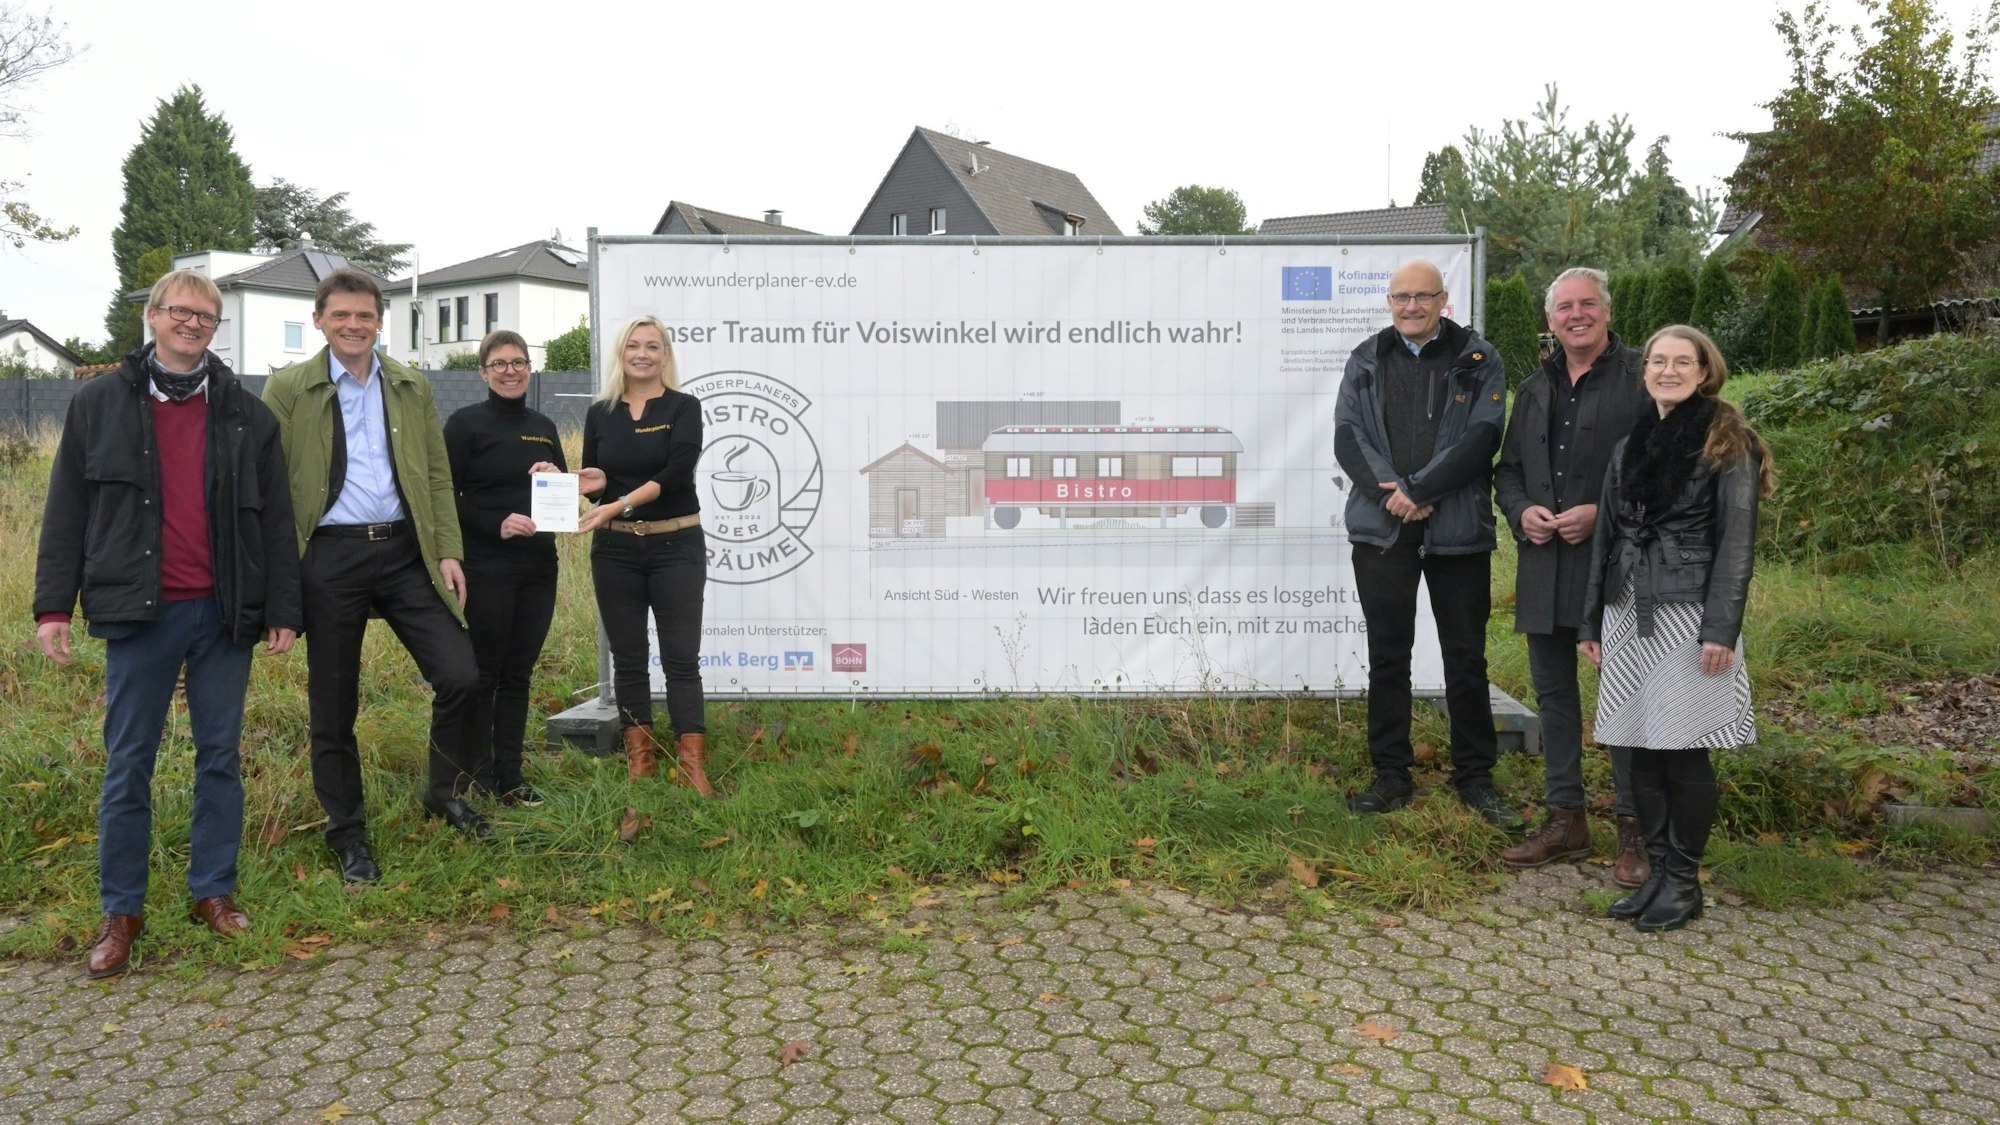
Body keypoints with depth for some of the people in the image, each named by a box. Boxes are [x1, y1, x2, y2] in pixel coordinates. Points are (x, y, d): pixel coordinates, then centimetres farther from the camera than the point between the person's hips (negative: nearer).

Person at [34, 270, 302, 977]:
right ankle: (121, 911, 14)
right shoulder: (99, 404, 7)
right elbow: (66, 513, 6)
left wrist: (284, 610, 2)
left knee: (221, 757, 8)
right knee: (128, 766, 4)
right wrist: (53, 605, -1)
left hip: (225, 613, 1)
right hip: (139, 612, -1)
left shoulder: (246, 414, 8)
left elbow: (275, 521, 7)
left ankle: (214, 892, 20)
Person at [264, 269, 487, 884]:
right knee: (333, 706, 7)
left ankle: (446, 793, 16)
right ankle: (347, 834, 23)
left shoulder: (413, 388, 11)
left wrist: (448, 552, 2)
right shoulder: (287, 390, 2)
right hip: (330, 558, -2)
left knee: (460, 675, -8)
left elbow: (438, 476, 11)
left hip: (404, 552, 2)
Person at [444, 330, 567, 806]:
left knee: (518, 674, 10)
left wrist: (556, 479, -4)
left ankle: (510, 774, 18)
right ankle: (477, 776, 12)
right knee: (483, 674, 1)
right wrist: (497, 524, -19)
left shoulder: (543, 427, 13)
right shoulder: (466, 423, -3)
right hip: (485, 568, -5)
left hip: (538, 567, 5)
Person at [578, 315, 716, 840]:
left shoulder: (683, 408, -2)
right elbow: (592, 479, 13)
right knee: (628, 660, 6)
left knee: (681, 658, -4)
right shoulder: (600, 413, 8)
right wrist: (588, 480, -11)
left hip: (676, 546, -3)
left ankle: (693, 770, -2)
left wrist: (621, 503, -26)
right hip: (615, 550, 3)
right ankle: (639, 769, 12)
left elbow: (677, 472, -16)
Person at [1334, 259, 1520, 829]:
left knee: (1466, 658, 5)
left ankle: (1475, 776, 18)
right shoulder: (1366, 360, 10)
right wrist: (1389, 491, -14)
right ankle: (1391, 775, 18)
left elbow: (1482, 436, -8)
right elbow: (1347, 435, 1)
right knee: (1387, 655, 8)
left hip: (1457, 531, -2)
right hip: (1381, 529, 2)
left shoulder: (1478, 360, 3)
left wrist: (1417, 490, -16)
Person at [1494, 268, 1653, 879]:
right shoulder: (1534, 388, 16)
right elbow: (1507, 469, 21)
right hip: (1544, 563, 6)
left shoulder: (1642, 377, -2)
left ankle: (1634, 829, 9)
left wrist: (1603, 515, -16)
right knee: (1553, 693, 11)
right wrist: (1521, 511, 0)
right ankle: (1565, 819, 22)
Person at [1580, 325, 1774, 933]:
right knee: (1641, 750, 6)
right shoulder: (1630, 445, 16)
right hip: (1629, 614, 5)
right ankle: (1658, 870, 17)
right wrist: (1591, 622, 15)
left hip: (1688, 614, -5)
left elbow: (1736, 541, -7)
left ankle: (1684, 881, 10)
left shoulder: (1727, 444, -1)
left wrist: (1720, 629, -14)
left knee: (1683, 750, -3)